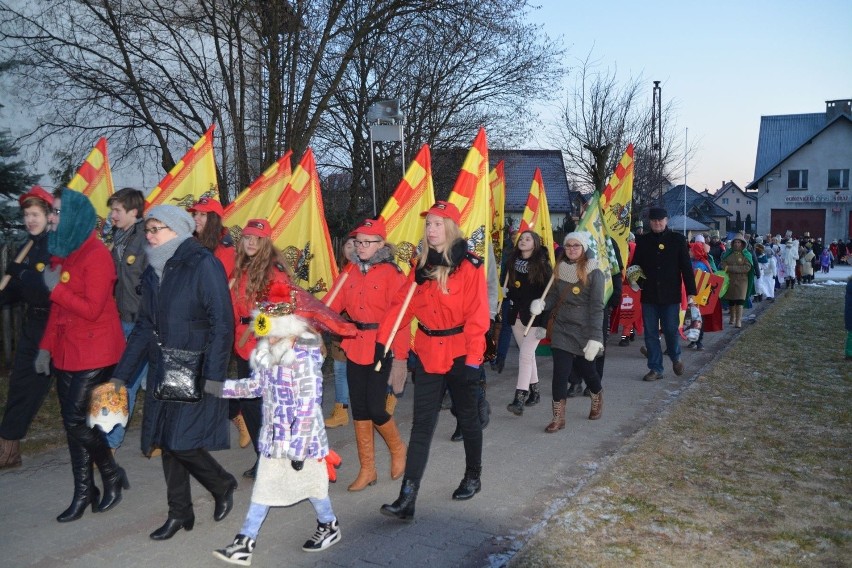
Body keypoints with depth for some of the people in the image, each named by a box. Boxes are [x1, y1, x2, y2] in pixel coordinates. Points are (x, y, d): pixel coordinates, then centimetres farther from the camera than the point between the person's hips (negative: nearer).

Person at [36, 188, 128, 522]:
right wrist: (46, 346, 11)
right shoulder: (60, 252, 11)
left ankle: (113, 475, 16)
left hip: (96, 353, -8)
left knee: (77, 421, -7)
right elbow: (58, 308, 15)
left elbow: (92, 309, -20)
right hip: (67, 353, 8)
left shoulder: (97, 255, -14)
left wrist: (56, 288, -14)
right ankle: (83, 492, 22)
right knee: (72, 422, 10)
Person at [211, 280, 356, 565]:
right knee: (262, 489, 13)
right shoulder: (267, 352, 3)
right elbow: (256, 385, 15)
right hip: (273, 437, 8)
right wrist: (217, 387, 8)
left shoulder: (304, 359, -24)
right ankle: (244, 544, 21)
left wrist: (299, 447, -22)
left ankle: (330, 526, 36)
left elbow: (309, 408, -24)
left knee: (310, 483, 12)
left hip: (301, 438, -8)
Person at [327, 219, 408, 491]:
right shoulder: (349, 271, 8)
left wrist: (400, 356, -13)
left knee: (375, 409, -7)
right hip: (355, 347, 5)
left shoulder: (391, 273, -8)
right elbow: (333, 305, 1)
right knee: (359, 410, 9)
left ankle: (397, 449, 24)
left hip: (381, 348, -5)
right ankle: (367, 470, 22)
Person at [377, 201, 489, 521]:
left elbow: (477, 316, -14)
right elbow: (402, 304, 4)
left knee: (467, 418, 15)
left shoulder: (469, 266, -10)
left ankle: (473, 477, 37)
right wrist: (382, 339, -3)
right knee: (421, 425, 1)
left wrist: (473, 359, -17)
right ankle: (407, 499, 0)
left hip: (459, 355, -4)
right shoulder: (422, 266, 7)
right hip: (427, 354, 4)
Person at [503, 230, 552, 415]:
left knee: (525, 355, -12)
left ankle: (520, 399, -13)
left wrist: (543, 323, -15)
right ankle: (534, 391, 27)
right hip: (516, 316, 5)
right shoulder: (513, 263, 7)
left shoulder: (542, 266, -7)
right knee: (528, 355, 15)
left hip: (534, 318, -5)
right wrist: (507, 293, -1)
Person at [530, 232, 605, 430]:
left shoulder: (594, 273, -10)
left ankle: (597, 400, 46)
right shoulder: (560, 269, 4)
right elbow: (554, 296, 8)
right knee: (560, 373, -5)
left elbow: (597, 307, -13)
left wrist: (595, 338, -19)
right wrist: (542, 304, -15)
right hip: (562, 330, 3)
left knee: (587, 370, 15)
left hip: (584, 332, -3)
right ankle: (558, 417, 4)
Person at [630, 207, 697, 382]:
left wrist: (691, 292, -5)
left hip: (671, 295, -2)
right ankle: (655, 369, 14)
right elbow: (636, 264, 12)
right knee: (650, 333, 5)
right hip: (649, 295, 2)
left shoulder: (677, 239, 1)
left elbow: (686, 267, 0)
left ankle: (676, 358, 31)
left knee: (670, 330, 1)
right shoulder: (642, 240, 6)